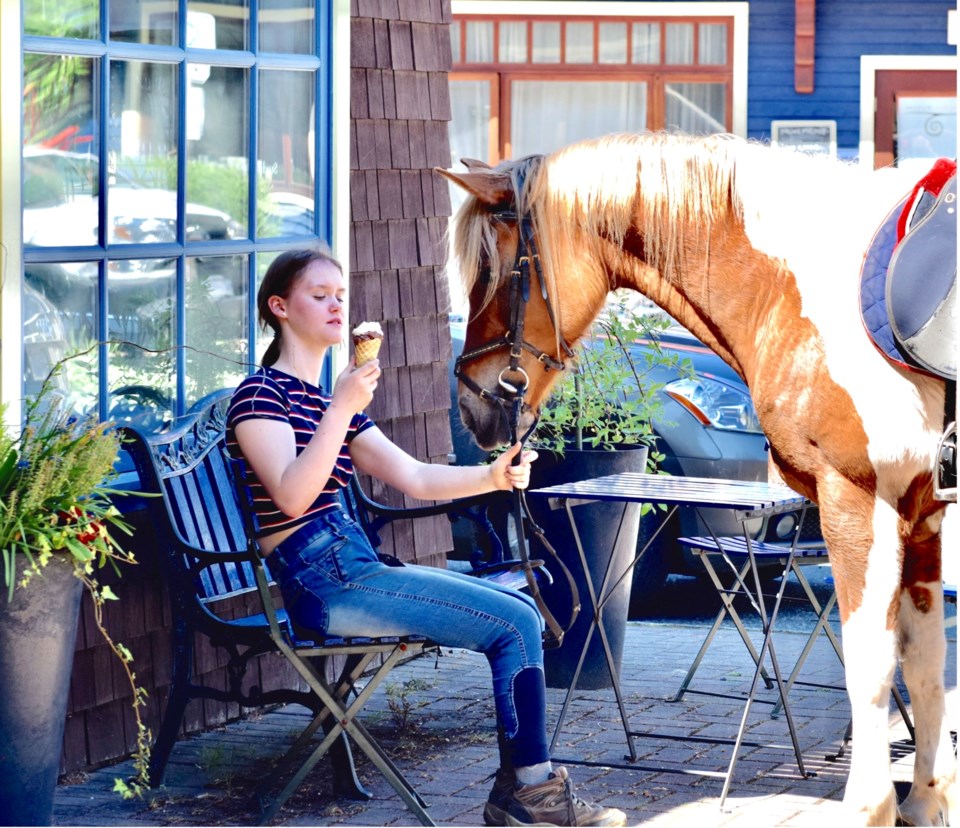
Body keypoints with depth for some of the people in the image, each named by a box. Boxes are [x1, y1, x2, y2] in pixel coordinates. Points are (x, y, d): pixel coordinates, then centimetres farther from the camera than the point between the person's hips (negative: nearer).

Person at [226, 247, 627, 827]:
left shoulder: (328, 402, 20)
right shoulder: (261, 394, -7)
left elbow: (415, 478, 12)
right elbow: (291, 496, -23)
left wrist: (493, 476, -5)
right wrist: (343, 408, -28)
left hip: (356, 566, 9)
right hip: (322, 579, -9)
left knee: (522, 609, 2)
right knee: (516, 624, -14)